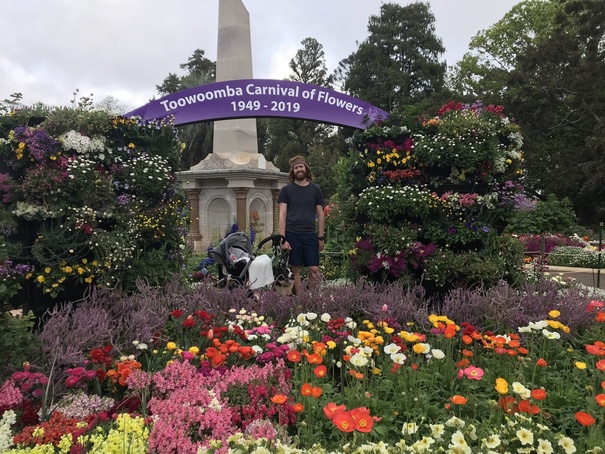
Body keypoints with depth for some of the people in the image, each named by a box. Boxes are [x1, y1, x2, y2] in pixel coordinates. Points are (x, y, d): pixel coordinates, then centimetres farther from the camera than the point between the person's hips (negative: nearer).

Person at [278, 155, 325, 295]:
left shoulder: (315, 189, 9)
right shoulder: (286, 189, 3)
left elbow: (320, 214, 10)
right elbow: (282, 215, -1)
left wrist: (321, 237, 5)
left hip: (311, 235, 1)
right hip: (292, 235, -1)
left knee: (314, 269, -1)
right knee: (295, 269, 5)